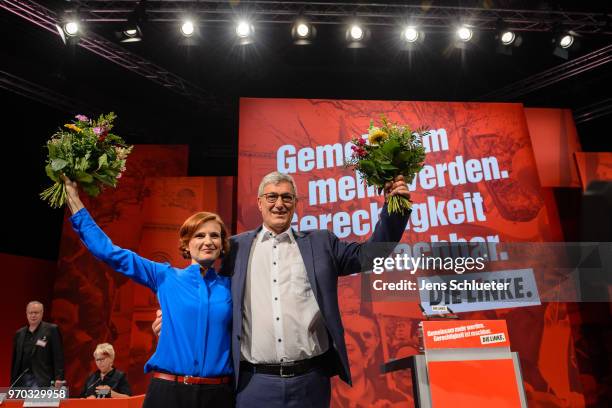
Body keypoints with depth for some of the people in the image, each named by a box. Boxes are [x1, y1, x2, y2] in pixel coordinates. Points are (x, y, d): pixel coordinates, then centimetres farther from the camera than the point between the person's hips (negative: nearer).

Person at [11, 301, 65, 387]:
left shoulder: (52, 330, -2)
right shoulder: (19, 333, 14)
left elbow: (58, 356, -7)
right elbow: (15, 360, 18)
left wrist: (59, 378, -15)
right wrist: (13, 382, 15)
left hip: (42, 380, -5)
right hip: (21, 380, 5)